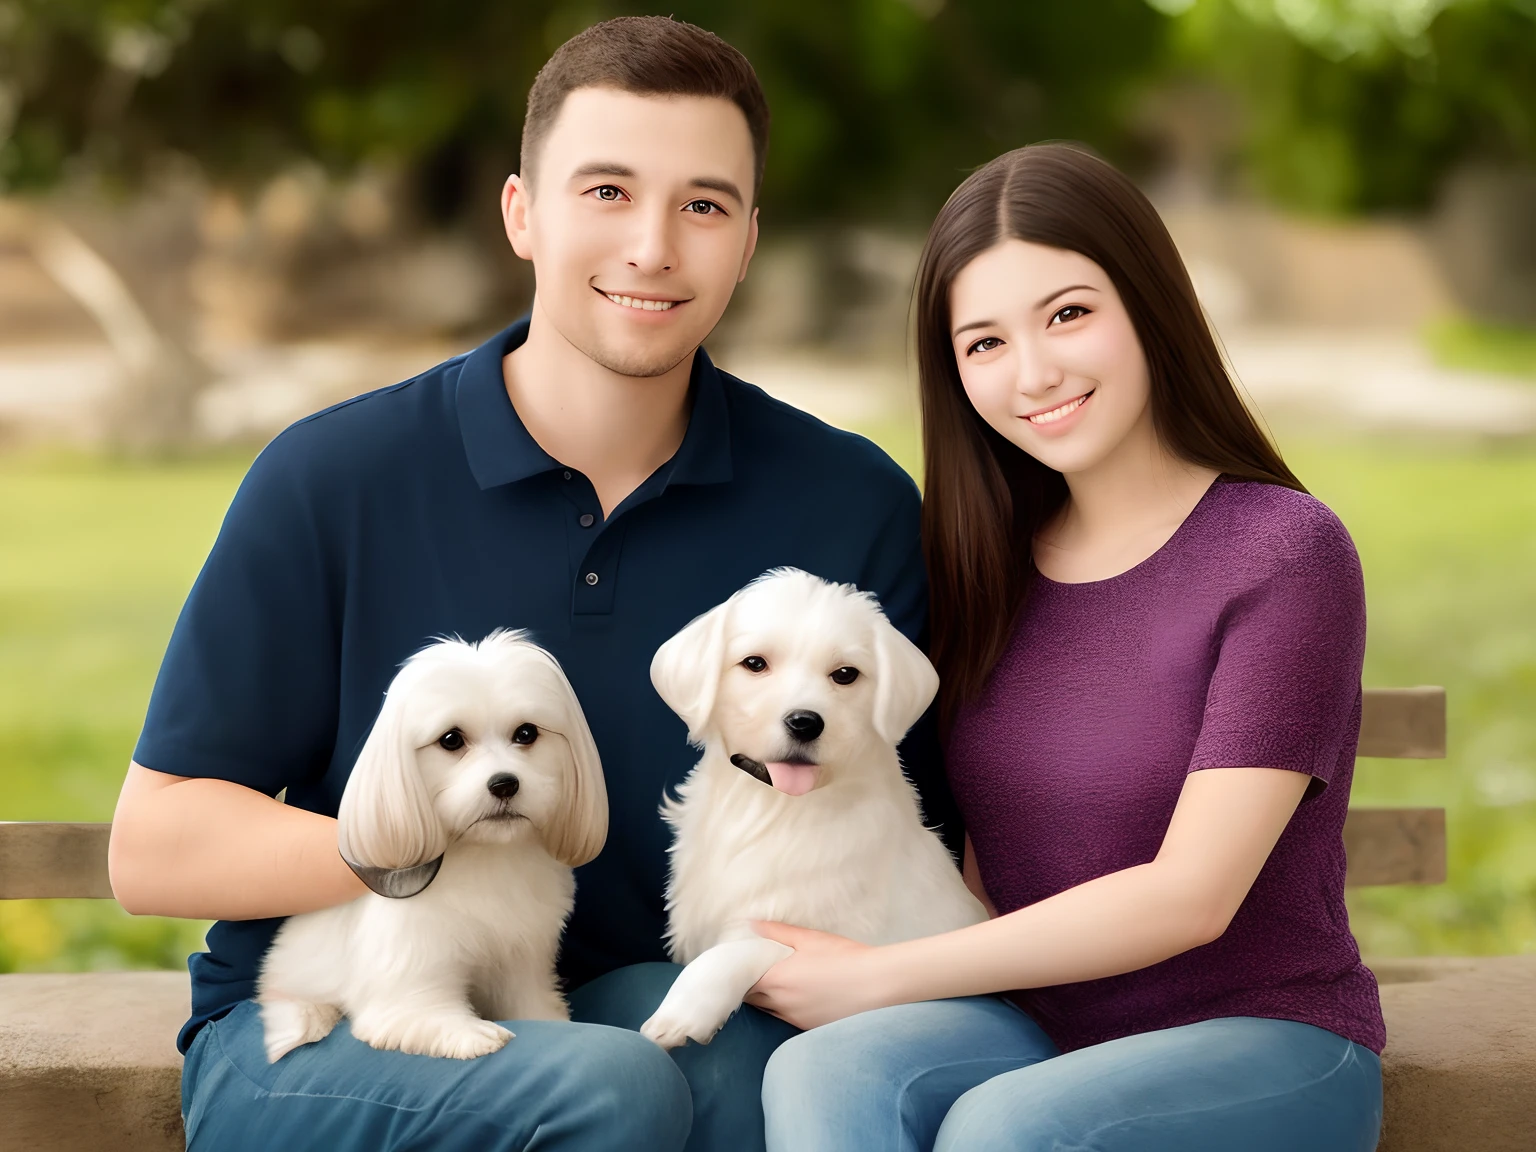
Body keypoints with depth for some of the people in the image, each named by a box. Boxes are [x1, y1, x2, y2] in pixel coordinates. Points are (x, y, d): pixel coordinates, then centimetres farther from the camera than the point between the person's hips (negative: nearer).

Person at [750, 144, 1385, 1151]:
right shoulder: (986, 565, 10)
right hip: (1036, 1031, 4)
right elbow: (976, 869, 12)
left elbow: (1190, 896, -14)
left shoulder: (1282, 551, -9)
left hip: (1265, 1044, -4)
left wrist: (876, 976, -12)